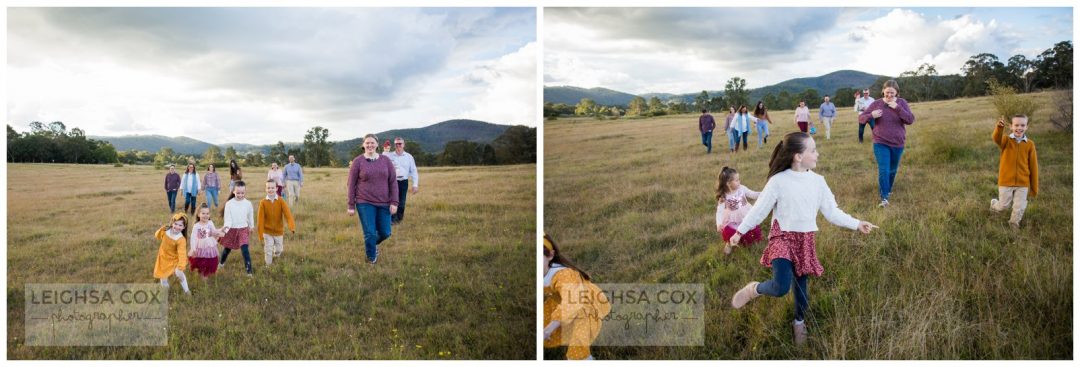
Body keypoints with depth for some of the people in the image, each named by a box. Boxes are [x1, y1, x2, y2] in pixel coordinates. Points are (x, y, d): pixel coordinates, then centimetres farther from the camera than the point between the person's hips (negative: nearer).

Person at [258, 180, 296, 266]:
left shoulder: (281, 201, -12)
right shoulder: (263, 203, -13)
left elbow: (288, 214, -22)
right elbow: (261, 219, -11)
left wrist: (292, 227, -37)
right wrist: (261, 234, -12)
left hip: (279, 231, 1)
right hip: (267, 232, -1)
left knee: (279, 250, 17)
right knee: (268, 251, 1)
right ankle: (269, 265, 22)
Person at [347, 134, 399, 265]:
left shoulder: (386, 160, 4)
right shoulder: (358, 161, -3)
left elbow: (393, 182, 5)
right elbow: (351, 184, 0)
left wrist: (394, 202, -3)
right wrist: (351, 205, -2)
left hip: (384, 203, 3)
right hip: (365, 203, -3)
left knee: (385, 233, 7)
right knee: (370, 233, -4)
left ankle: (373, 244, 39)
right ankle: (372, 259, 17)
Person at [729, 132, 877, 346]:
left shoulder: (818, 181, 1)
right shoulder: (778, 181, -13)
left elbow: (832, 211, 7)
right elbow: (759, 209, -6)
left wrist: (856, 224, 1)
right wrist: (740, 231, -4)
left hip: (805, 240, 4)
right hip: (782, 238, -4)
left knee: (801, 285, 13)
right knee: (781, 287, -20)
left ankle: (800, 323, 38)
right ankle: (754, 289, 12)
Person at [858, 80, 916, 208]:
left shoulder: (901, 103, -3)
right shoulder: (876, 104, -5)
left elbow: (910, 120, -13)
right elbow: (861, 118, -2)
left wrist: (897, 108, -23)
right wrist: (871, 115, -23)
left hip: (897, 144, 2)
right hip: (881, 143, -2)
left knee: (892, 170, 17)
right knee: (883, 170, -12)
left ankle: (888, 190, 39)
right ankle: (884, 198, -10)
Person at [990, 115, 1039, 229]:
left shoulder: (1030, 144, -4)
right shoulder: (1006, 140, -7)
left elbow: (1033, 166, 1)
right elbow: (997, 138, -34)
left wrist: (1034, 187, 4)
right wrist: (999, 127, -57)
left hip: (1022, 183, 1)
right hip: (1005, 181, -1)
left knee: (1020, 207, 7)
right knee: (1003, 206, 12)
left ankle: (1014, 222, 36)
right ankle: (994, 204, 46)